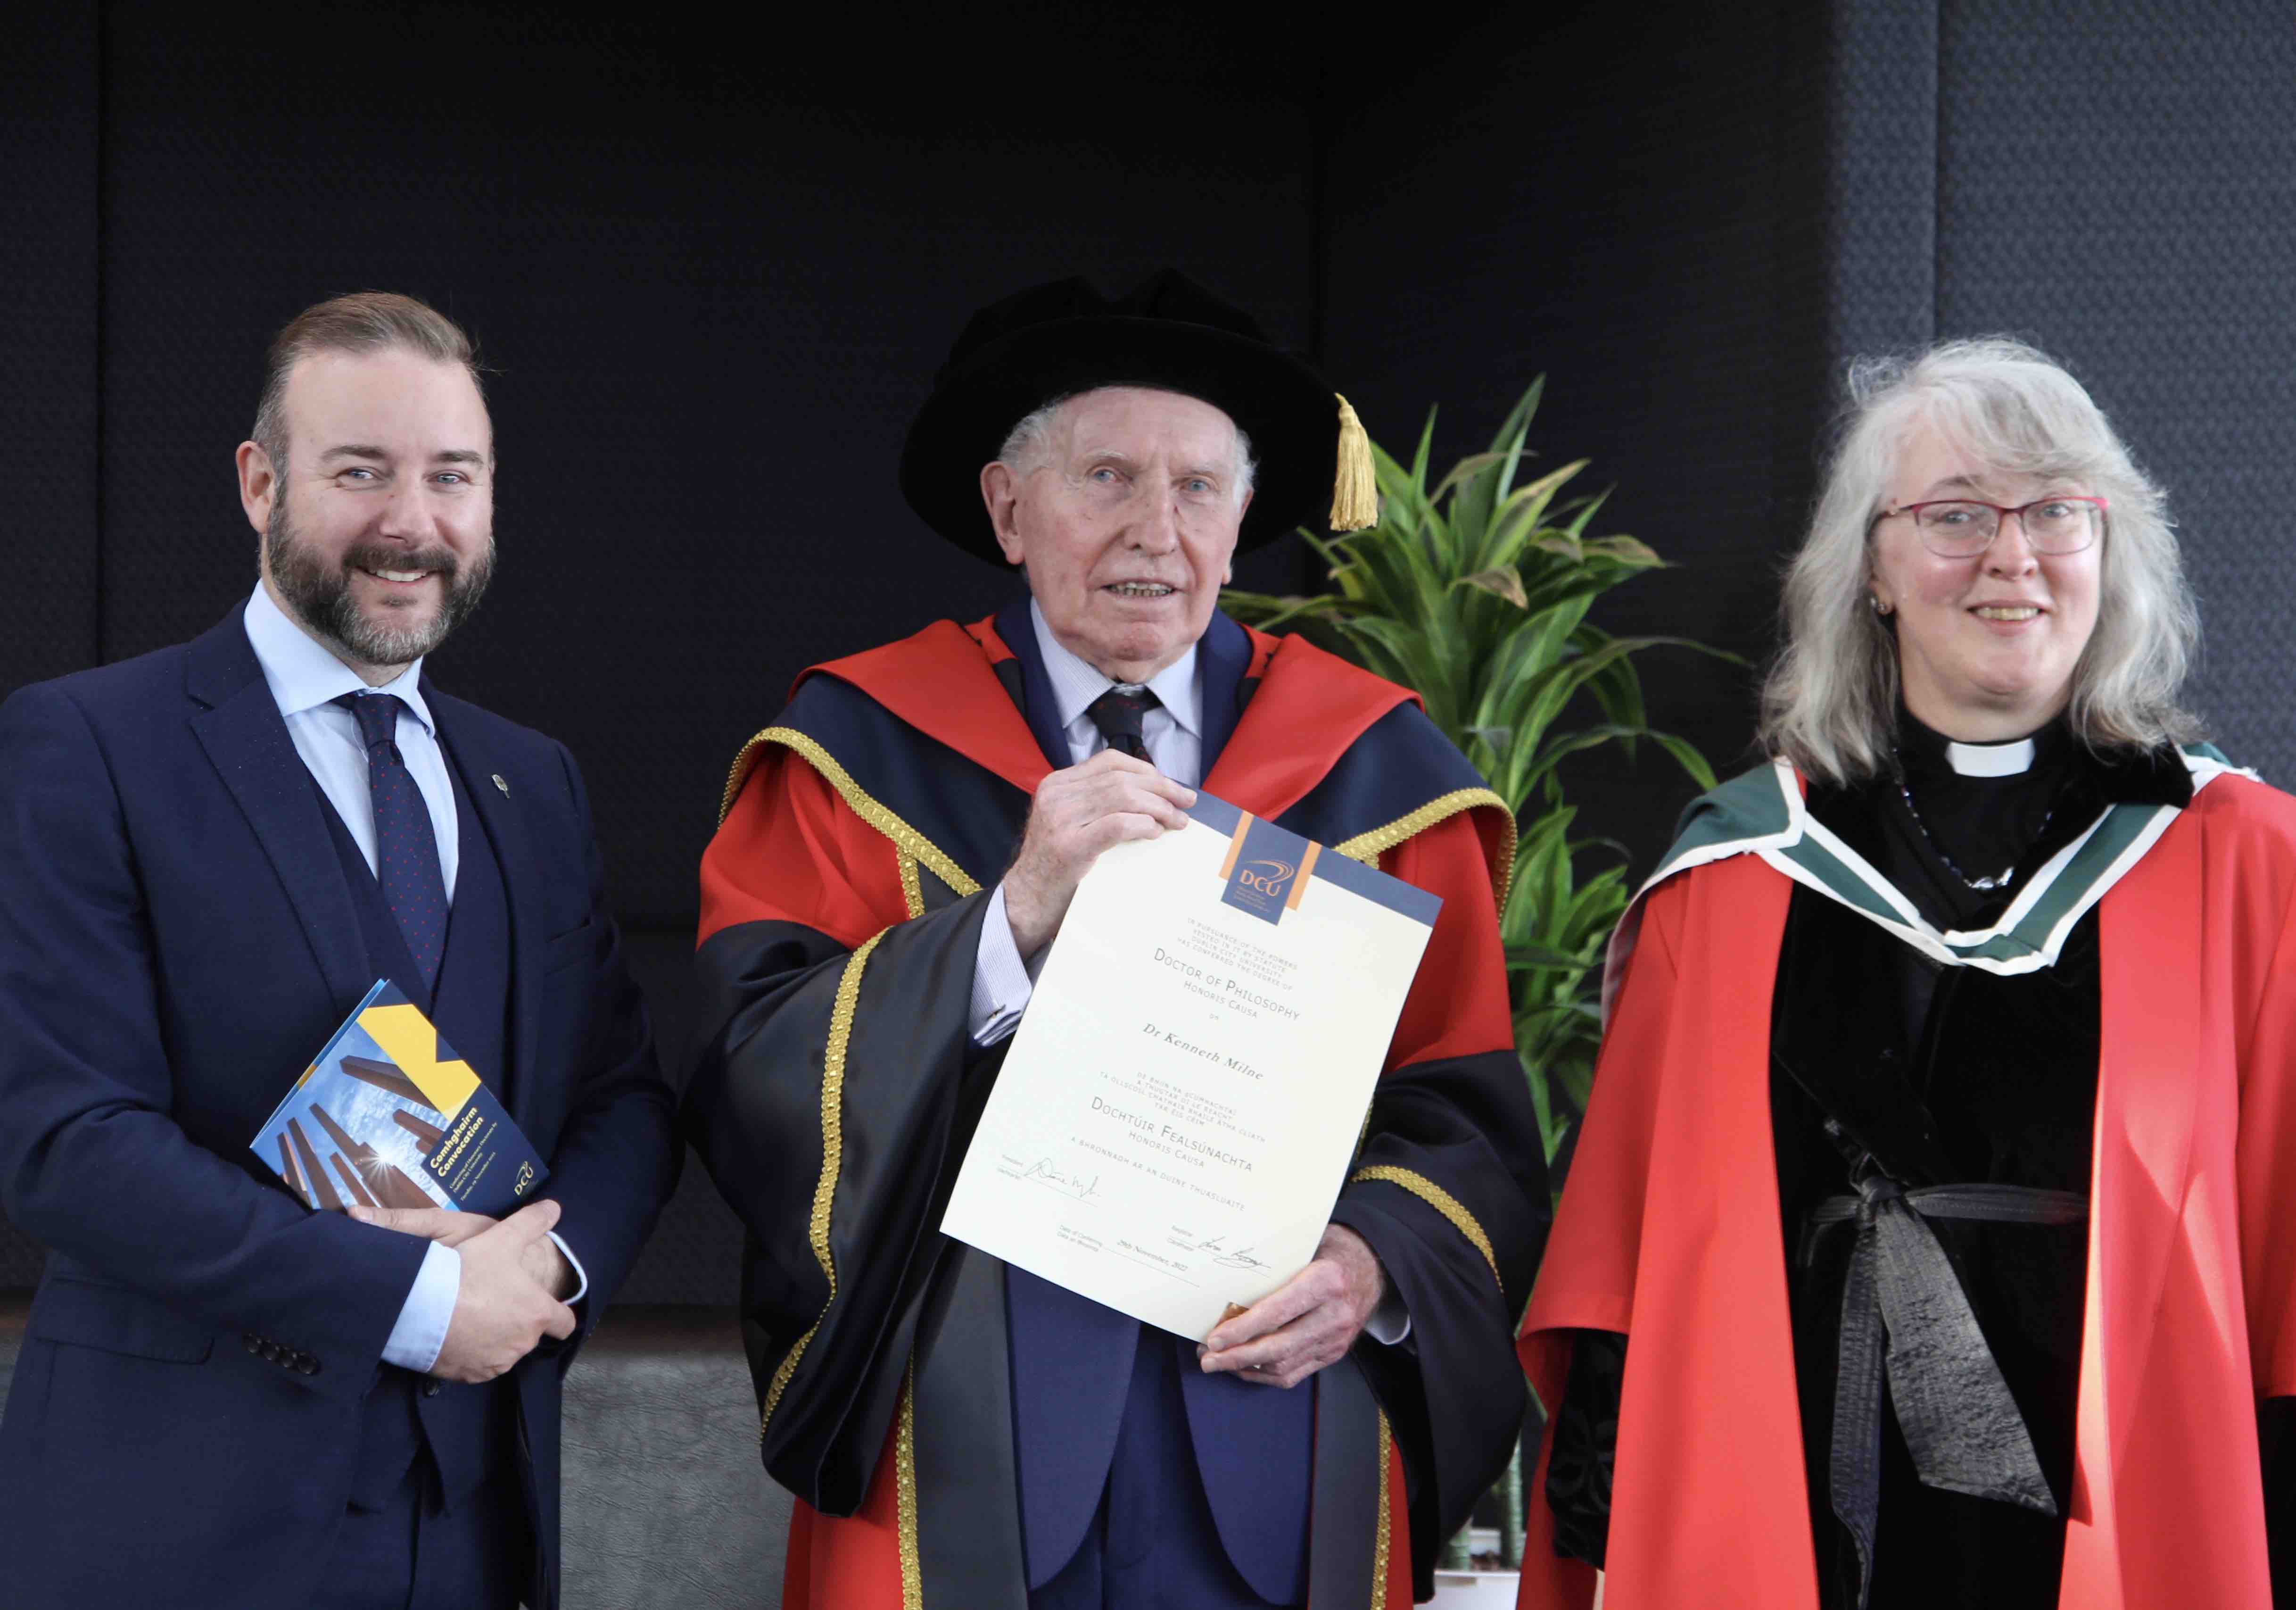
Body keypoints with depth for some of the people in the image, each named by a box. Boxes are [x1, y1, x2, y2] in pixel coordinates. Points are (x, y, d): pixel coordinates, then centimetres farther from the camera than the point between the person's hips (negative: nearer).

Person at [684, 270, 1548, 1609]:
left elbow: (1472, 1118, 6)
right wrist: (1014, 918, -19)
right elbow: (756, 1086, -8)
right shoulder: (860, 754, 3)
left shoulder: (1373, 768, 7)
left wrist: (1377, 1265, -13)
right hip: (967, 1468, -1)